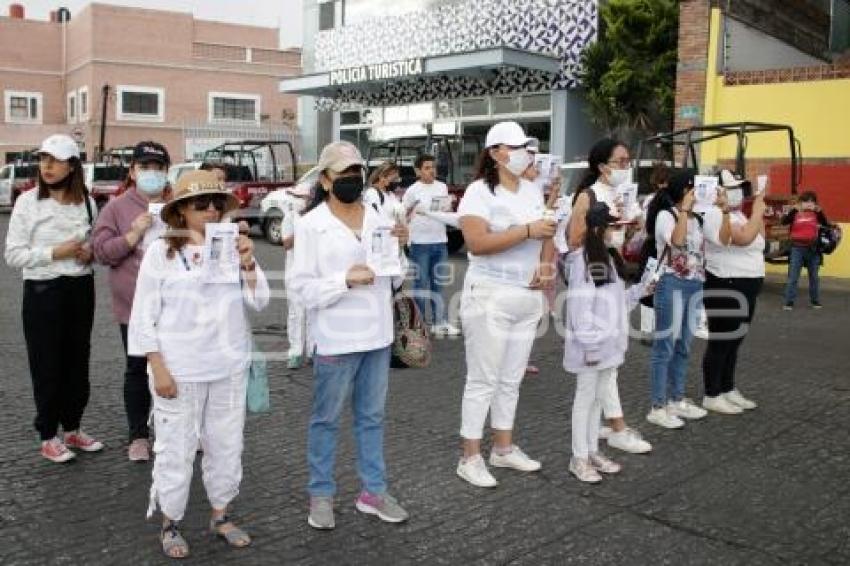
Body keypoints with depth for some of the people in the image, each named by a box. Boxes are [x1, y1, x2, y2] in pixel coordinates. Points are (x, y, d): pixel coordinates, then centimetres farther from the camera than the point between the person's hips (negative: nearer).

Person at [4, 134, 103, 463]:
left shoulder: (86, 201, 3)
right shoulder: (28, 201, -5)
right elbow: (13, 255, -7)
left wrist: (89, 253, -5)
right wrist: (54, 253, -18)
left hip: (80, 289, 4)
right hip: (42, 291, -3)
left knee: (78, 361, 12)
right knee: (46, 365, 4)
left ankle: (72, 429, 28)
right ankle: (48, 438, 18)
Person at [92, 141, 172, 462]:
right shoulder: (117, 207, 1)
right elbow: (100, 251, -4)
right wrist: (133, 235, -16)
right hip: (135, 304, -2)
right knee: (138, 369, 8)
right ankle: (139, 436, 21)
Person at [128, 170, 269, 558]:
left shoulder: (233, 246, 2)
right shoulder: (161, 252, -6)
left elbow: (259, 302, 0)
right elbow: (145, 316, -5)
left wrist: (248, 263, -15)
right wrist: (158, 368, -10)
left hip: (229, 367, 4)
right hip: (179, 369, -3)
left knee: (226, 445, 14)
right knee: (176, 449, 7)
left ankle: (220, 515, 32)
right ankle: (170, 524, 26)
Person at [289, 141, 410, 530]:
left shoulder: (377, 219, 8)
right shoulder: (311, 224, -7)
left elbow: (394, 281, 12)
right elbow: (302, 287, -11)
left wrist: (397, 249, -5)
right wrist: (346, 279, -22)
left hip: (377, 334, 5)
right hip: (336, 337, -5)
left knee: (372, 417, 14)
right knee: (326, 419, 8)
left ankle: (373, 491, 27)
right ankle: (321, 495, 23)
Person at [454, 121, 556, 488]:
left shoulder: (533, 191, 12)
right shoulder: (479, 191, -10)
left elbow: (546, 235, 19)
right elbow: (477, 243, -22)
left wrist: (546, 265, -1)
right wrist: (527, 230, -22)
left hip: (529, 297, 7)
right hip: (490, 297, -7)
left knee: (511, 379, 14)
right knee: (483, 380, -1)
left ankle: (504, 448, 27)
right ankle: (470, 458, 10)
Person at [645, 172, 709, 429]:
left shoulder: (696, 219, 14)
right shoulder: (665, 215, -8)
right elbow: (676, 241, -26)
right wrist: (684, 209, -20)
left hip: (695, 286, 8)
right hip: (673, 285, -8)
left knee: (683, 347, 14)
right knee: (665, 347, -3)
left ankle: (677, 400, 25)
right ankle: (658, 407, 2)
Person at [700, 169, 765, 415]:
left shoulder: (737, 214, 14)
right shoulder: (715, 215, -17)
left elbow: (759, 241, 17)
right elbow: (745, 237, -28)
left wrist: (759, 213, 8)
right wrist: (757, 210, -14)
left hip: (745, 287, 10)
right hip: (725, 288, -10)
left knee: (734, 341, 16)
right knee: (720, 343, -3)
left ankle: (728, 390, 27)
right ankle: (712, 396, 6)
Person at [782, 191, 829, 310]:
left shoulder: (816, 214, 3)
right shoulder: (795, 213, -3)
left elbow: (826, 224, -8)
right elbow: (784, 222, -18)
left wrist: (819, 211, -17)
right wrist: (794, 209, -25)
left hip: (813, 249, 2)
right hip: (797, 248, -2)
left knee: (814, 277, 12)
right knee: (793, 277, -2)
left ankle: (815, 301, 24)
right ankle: (789, 302, 2)